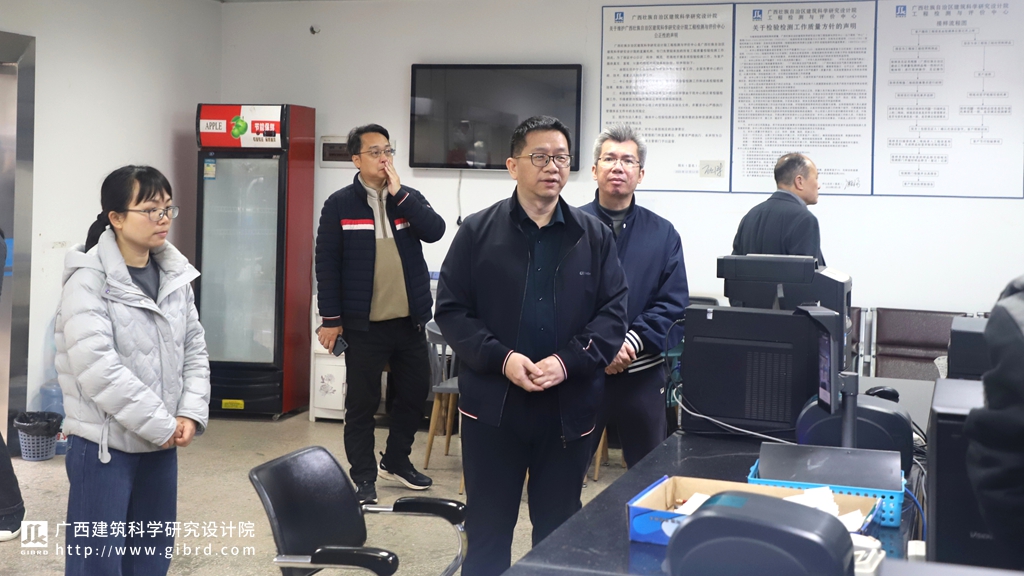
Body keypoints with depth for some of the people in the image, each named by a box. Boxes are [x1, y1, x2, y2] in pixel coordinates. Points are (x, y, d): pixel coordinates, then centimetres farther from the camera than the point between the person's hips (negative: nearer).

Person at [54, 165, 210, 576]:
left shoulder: (175, 276, 6)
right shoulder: (89, 280, -15)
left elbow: (194, 349, 10)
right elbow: (97, 367, -23)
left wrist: (190, 413, -5)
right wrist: (160, 425, -20)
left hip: (162, 442, 6)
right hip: (104, 443, -6)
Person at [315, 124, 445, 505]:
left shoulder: (409, 198, 8)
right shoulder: (340, 204, -3)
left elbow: (434, 231, -9)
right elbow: (327, 264, -4)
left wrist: (398, 194, -13)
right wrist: (331, 319, -8)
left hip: (410, 321, 4)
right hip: (363, 324, -4)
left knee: (415, 393, 12)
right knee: (362, 402, 3)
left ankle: (396, 461, 31)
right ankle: (363, 477, 16)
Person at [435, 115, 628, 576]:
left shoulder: (594, 236, 4)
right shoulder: (478, 231, 1)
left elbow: (612, 312, 0)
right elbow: (451, 310, -2)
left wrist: (567, 361, -15)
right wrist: (502, 358, -16)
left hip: (568, 408, 1)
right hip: (493, 405, -1)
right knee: (487, 530, 10)